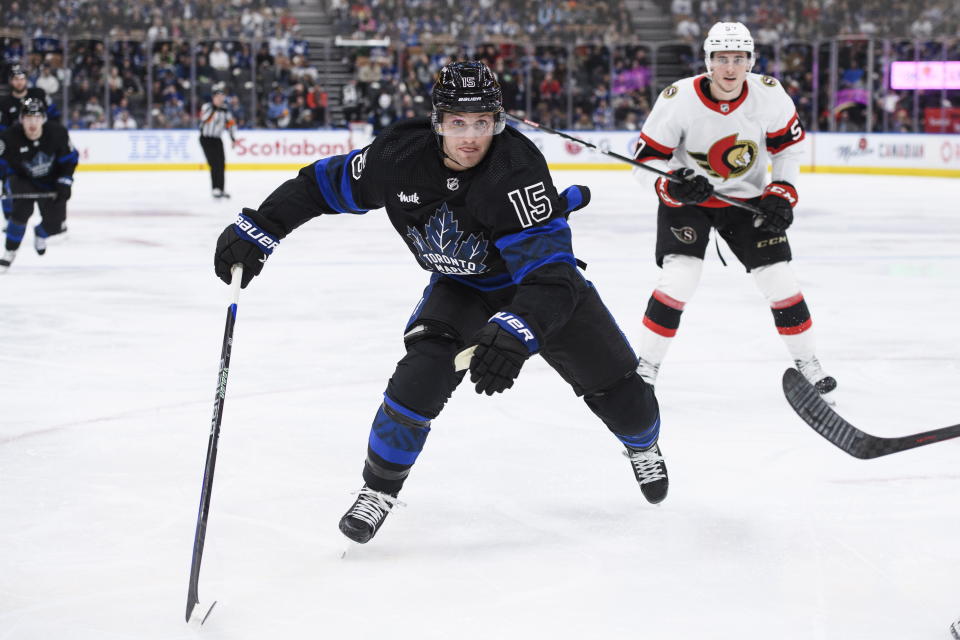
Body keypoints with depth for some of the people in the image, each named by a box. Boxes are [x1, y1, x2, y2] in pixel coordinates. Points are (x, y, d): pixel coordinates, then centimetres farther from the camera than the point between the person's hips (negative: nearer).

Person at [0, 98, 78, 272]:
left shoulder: (57, 133, -21)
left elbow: (70, 159, -8)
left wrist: (65, 183, -13)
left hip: (51, 183, 2)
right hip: (23, 180, -2)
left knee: (56, 224, -3)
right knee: (22, 210, -29)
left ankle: (40, 234, 38)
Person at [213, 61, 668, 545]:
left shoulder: (516, 170, -37)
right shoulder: (401, 155, -25)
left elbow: (549, 274, -44)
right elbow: (323, 185, -8)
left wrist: (516, 333, -61)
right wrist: (257, 229, -15)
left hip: (536, 274, -2)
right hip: (460, 284, 2)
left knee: (612, 381, 1)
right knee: (421, 375, -22)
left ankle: (642, 445, 38)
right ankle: (379, 488, 0)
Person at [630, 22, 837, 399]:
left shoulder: (769, 95, -17)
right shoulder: (679, 99, -24)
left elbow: (789, 142, 0)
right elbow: (647, 158, -16)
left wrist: (782, 193, -8)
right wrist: (670, 186, -34)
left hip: (746, 197, 3)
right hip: (687, 198, -2)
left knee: (779, 278, -2)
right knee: (679, 278, -20)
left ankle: (807, 363, 19)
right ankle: (646, 368, -6)